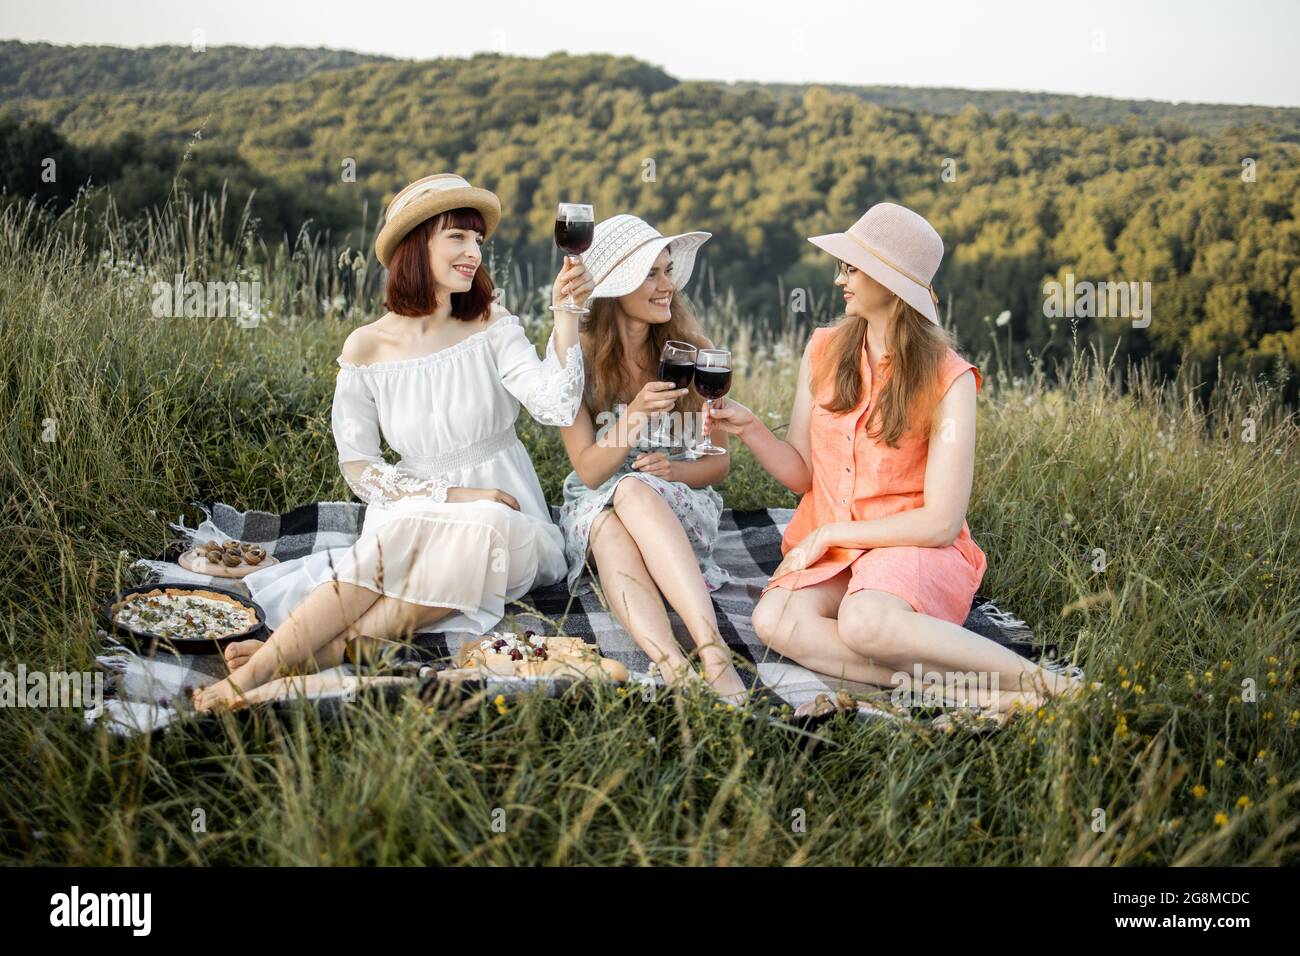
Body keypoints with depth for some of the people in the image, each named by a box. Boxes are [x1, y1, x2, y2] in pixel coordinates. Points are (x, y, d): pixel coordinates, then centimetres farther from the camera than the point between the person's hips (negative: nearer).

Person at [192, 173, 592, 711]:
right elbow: (358, 468, -1)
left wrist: (566, 314, -25)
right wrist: (449, 496, -12)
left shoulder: (492, 330, -1)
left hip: (510, 530, 0)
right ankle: (253, 672, -39)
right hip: (414, 516, 0)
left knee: (484, 527, -34)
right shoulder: (367, 349, -1)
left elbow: (557, 406, -15)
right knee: (399, 532, -34)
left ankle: (330, 650, -38)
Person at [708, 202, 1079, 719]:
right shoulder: (824, 351, 3)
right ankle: (957, 689, -30)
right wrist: (750, 428, -11)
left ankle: (1040, 682, -24)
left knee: (864, 621, -38)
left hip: (914, 547, -5)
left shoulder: (947, 380, -11)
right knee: (773, 619, -28)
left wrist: (832, 532, -13)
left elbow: (941, 522, -13)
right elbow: (801, 474, 6)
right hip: (828, 547, 5)